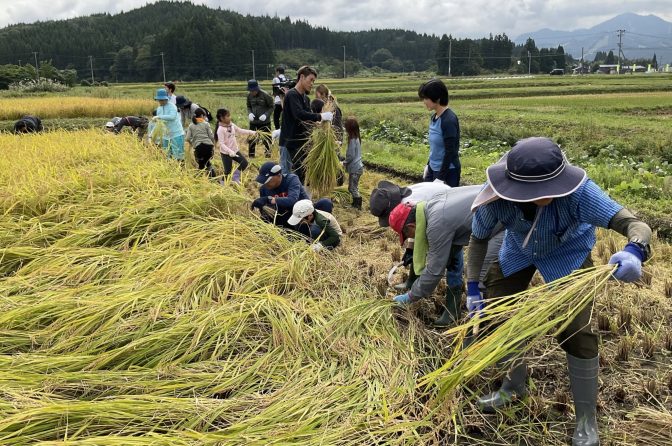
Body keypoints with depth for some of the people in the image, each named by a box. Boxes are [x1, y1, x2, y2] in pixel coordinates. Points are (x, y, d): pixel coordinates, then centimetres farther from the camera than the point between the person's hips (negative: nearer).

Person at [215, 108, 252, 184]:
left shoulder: (231, 125, 2)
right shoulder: (220, 129, -20)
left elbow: (240, 131, 17)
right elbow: (221, 143, -24)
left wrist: (251, 132, 9)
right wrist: (230, 151, -35)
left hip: (235, 150, 7)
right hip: (226, 153, -7)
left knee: (244, 163, 7)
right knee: (228, 170, 0)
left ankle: (235, 177, 25)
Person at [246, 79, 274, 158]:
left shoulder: (265, 95, -15)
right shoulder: (249, 95, -3)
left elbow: (271, 107, -7)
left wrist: (266, 115, -22)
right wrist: (249, 113, -10)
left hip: (265, 123, -4)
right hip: (253, 123, 4)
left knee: (266, 141, 6)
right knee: (251, 140, 9)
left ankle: (268, 156, 20)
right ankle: (251, 157, 23)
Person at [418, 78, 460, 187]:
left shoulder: (449, 120, -20)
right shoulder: (434, 117, 4)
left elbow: (450, 152, -20)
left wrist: (441, 178, -20)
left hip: (447, 172, -8)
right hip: (434, 169, 8)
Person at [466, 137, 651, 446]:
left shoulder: (577, 190, -41)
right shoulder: (496, 199, -33)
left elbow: (635, 224, -44)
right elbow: (478, 238, -13)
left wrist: (635, 251, -67)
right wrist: (473, 287, -15)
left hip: (568, 253, -3)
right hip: (519, 251, 3)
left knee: (576, 331, -12)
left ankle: (586, 419, 12)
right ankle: (514, 386, 35)